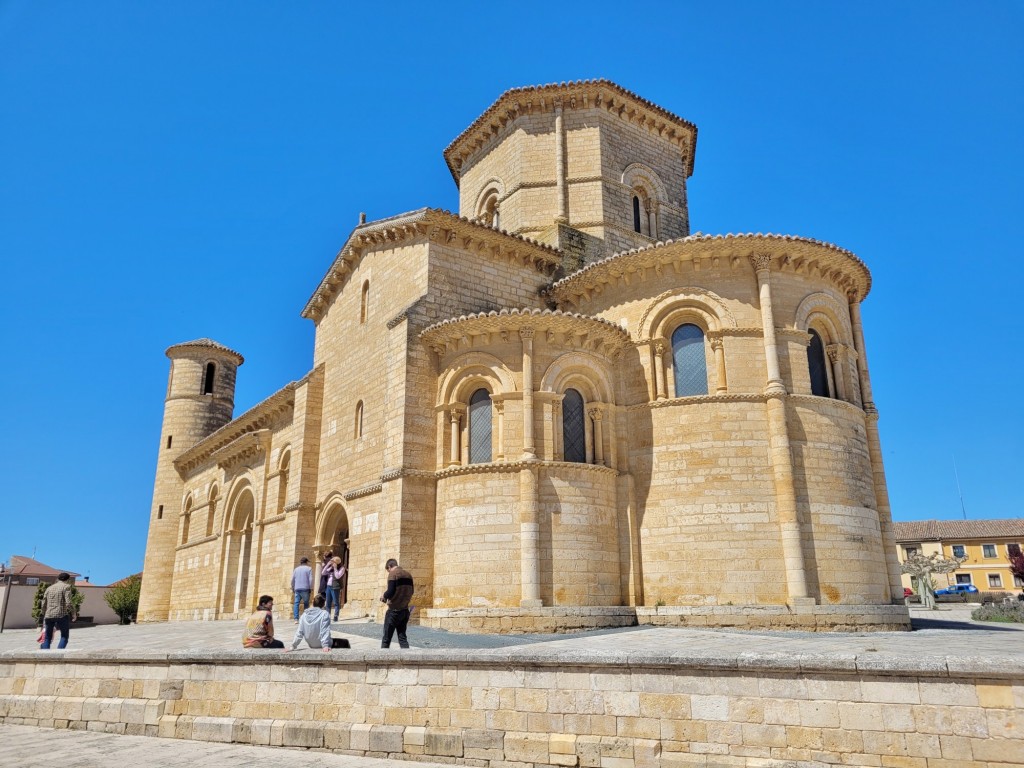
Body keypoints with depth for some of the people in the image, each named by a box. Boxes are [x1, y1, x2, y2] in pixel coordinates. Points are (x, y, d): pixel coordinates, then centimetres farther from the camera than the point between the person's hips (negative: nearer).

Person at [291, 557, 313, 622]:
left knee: (296, 603, 1)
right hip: (305, 589, -3)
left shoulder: (296, 569, 15)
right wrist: (311, 588, 2)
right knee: (306, 603, 7)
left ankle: (296, 618, -9)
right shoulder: (308, 569, 3)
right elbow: (310, 579, -5)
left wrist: (293, 588, 24)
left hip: (297, 589, 3)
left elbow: (292, 579, 14)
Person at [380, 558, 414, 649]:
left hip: (394, 610, -6)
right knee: (402, 637, 10)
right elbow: (411, 592, 15)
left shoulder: (393, 574, -11)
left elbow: (390, 592, -19)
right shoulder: (408, 574, 10)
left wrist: (384, 596, 0)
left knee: (386, 638, 5)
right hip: (405, 610, 6)